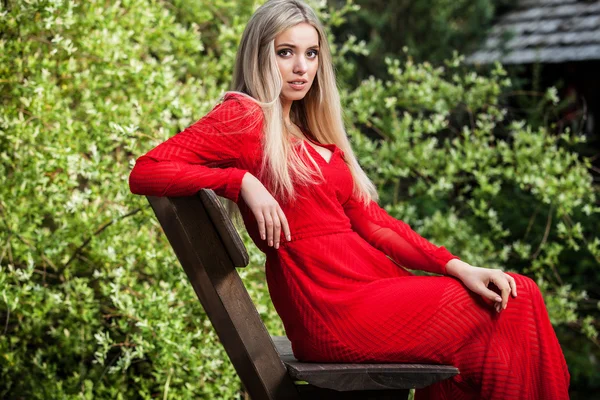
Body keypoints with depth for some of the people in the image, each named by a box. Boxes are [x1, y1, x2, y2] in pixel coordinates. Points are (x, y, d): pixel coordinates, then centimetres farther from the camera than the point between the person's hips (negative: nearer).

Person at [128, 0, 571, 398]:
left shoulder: (312, 134, 21)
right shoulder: (244, 117, -2)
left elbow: (369, 220, 14)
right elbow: (144, 172, -12)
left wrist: (457, 267, 3)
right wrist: (243, 180, -21)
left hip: (370, 281, 8)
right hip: (335, 312, -8)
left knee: (518, 291, -7)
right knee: (511, 308, -11)